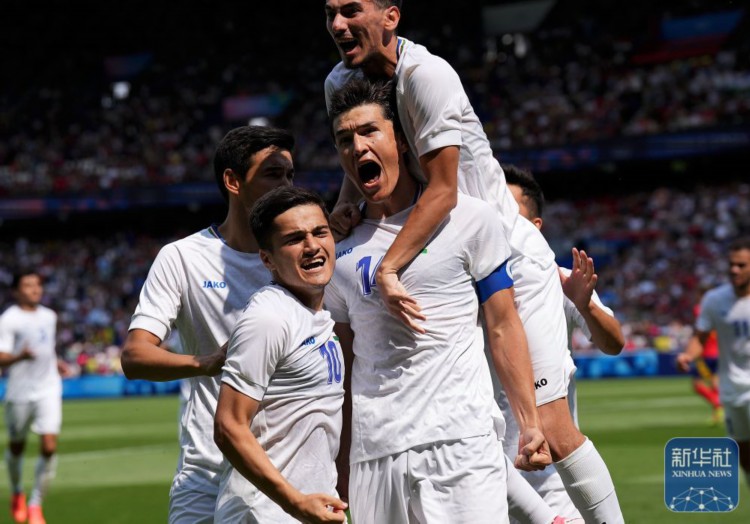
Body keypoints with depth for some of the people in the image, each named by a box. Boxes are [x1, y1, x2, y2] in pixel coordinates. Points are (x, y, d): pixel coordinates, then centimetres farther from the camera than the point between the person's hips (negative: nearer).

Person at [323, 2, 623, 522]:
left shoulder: (426, 74, -22)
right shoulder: (341, 83, 0)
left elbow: (443, 190, -26)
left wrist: (388, 268, -33)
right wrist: (347, 202, -7)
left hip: (513, 261, -7)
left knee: (550, 429, -12)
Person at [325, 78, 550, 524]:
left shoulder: (469, 219, 4)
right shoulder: (339, 251, 13)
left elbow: (503, 326, 4)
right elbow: (346, 364, 16)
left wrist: (531, 423, -2)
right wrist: (337, 474, 12)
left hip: (463, 441, -3)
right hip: (373, 453, 3)